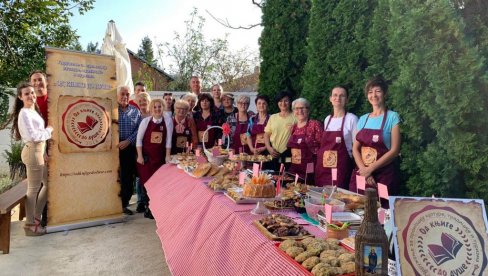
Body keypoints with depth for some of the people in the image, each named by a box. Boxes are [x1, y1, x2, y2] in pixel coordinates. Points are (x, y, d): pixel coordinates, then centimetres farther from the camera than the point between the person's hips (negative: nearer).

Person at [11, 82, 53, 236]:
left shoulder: (34, 111, 15)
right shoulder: (24, 113, -13)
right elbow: (33, 136, -21)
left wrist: (43, 153, 14)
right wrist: (49, 130, -6)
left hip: (39, 151, 10)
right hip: (33, 152, -10)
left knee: (47, 184, 17)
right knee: (33, 188, -2)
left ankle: (36, 217, 28)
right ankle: (30, 225, 9)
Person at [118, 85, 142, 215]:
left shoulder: (135, 111, 10)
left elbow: (139, 129, 3)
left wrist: (128, 141, -9)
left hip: (129, 148, 3)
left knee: (128, 177, 7)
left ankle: (124, 204, 19)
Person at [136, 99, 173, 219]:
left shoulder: (168, 121, -2)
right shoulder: (146, 121, -3)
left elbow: (168, 139, 0)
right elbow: (139, 139, 0)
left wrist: (167, 156, -2)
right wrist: (139, 155, -5)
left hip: (160, 156, 0)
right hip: (146, 156, 0)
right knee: (146, 181, 0)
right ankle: (148, 206, 15)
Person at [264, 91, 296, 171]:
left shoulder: (295, 117, 0)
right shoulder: (272, 117, 10)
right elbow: (266, 135, 12)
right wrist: (269, 148, 0)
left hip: (288, 155, -3)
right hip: (273, 154, 3)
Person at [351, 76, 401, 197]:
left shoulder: (392, 117, -2)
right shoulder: (363, 119, 10)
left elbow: (394, 150, -9)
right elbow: (355, 148, 5)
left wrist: (370, 169, -13)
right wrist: (363, 169, -11)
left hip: (384, 174, -3)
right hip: (362, 174, 4)